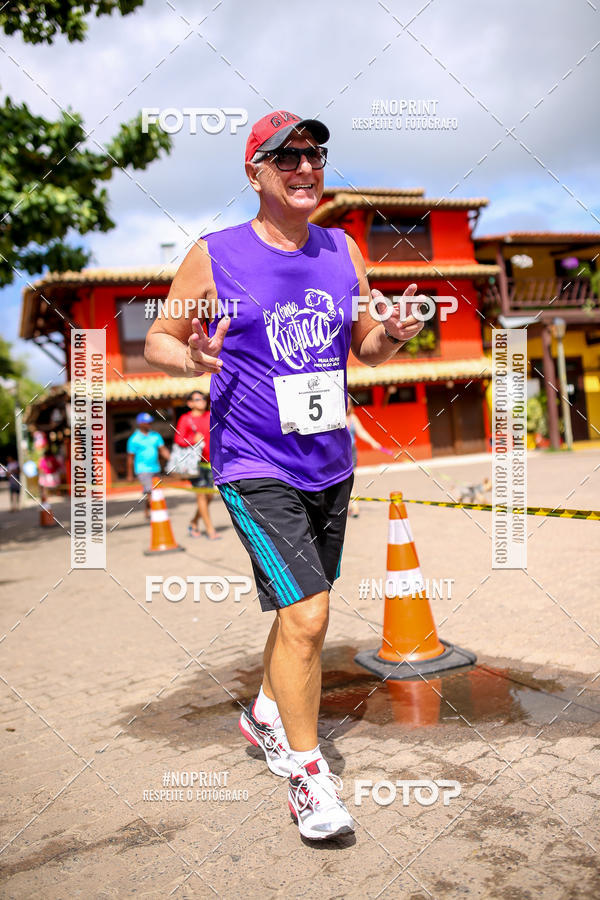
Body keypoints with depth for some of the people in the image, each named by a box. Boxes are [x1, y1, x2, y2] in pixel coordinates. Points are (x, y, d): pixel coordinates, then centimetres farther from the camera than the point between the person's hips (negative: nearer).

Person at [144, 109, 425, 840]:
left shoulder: (343, 251, 8)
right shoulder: (213, 256, -5)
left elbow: (366, 348, 14)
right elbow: (156, 341, 2)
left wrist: (390, 336, -10)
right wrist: (191, 358, -21)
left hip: (330, 464, 6)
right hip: (254, 468, -6)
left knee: (305, 606, 18)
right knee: (306, 614, -13)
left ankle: (265, 715, 43)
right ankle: (306, 771, 10)